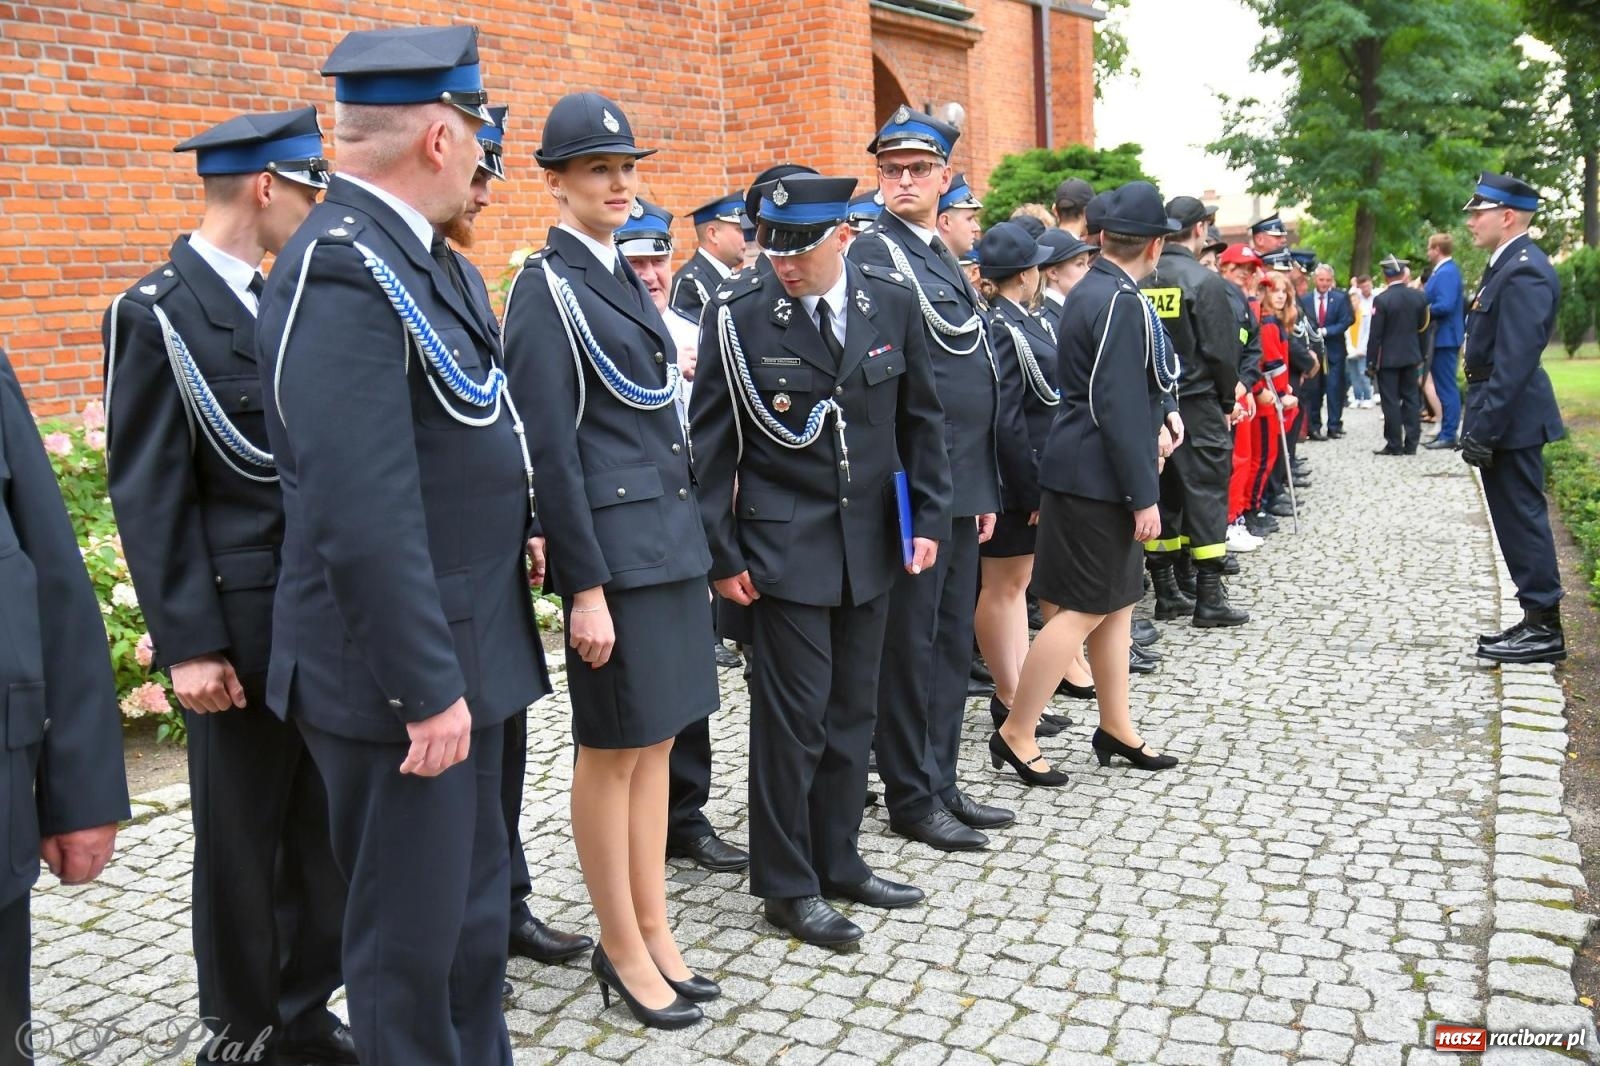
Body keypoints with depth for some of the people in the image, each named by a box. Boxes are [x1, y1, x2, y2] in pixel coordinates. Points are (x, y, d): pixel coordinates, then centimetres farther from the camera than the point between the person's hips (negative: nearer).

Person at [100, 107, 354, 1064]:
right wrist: (189, 645, -14)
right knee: (241, 834, 9)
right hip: (243, 623, -6)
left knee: (325, 822, 13)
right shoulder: (157, 314, -9)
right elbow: (150, 496, -11)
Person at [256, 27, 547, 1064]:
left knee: (475, 907, 22)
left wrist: (508, 538, 16)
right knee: (412, 932, 7)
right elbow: (362, 514, -26)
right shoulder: (342, 270, -21)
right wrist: (424, 686, -22)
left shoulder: (411, 255, 9)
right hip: (400, 667, -10)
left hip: (464, 644, 10)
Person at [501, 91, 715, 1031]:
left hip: (673, 538, 8)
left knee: (656, 740, 13)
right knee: (612, 750, 4)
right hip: (614, 545, -8)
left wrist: (696, 543, 15)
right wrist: (584, 587, -17)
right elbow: (551, 452, -15)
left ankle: (656, 930, 26)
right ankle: (623, 949, 19)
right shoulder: (548, 290, -10)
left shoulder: (625, 278, 14)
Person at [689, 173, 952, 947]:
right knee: (794, 712, 0)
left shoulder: (891, 301, 0)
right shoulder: (738, 317, -9)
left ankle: (838, 860, 28)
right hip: (785, 543, -4)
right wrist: (721, 553, -6)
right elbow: (711, 445, -5)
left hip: (871, 541, 4)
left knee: (852, 708, 13)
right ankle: (787, 885, 15)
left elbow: (919, 418, 8)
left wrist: (927, 519, 4)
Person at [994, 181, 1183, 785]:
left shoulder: (1094, 291, 11)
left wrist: (1162, 409, 6)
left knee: (1116, 602, 16)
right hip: (1096, 480, -10)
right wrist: (1145, 497, -19)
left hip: (1094, 475, 10)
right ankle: (1015, 735, 5)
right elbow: (1118, 408, -22)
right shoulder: (1120, 301, -19)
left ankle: (1116, 729, 27)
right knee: (1084, 609, -3)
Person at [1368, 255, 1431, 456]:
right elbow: (1423, 327, 9)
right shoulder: (1419, 296, 1)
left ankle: (1394, 444, 1)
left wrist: (1371, 363, -8)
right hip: (1411, 355, 5)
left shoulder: (1382, 299, -15)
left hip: (1388, 358, -5)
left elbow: (1375, 335, -13)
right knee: (1411, 398, 10)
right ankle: (1411, 444, 10)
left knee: (1391, 401, 0)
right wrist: (1420, 355, 19)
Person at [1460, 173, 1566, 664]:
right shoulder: (1507, 265, 14)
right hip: (1503, 417, 10)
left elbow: (1515, 362, -23)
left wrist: (1482, 429, -23)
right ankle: (1537, 621, 21)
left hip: (1511, 419, -10)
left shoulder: (1524, 272, -18)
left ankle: (1544, 628, 4)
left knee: (1522, 518, -4)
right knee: (1518, 519, 13)